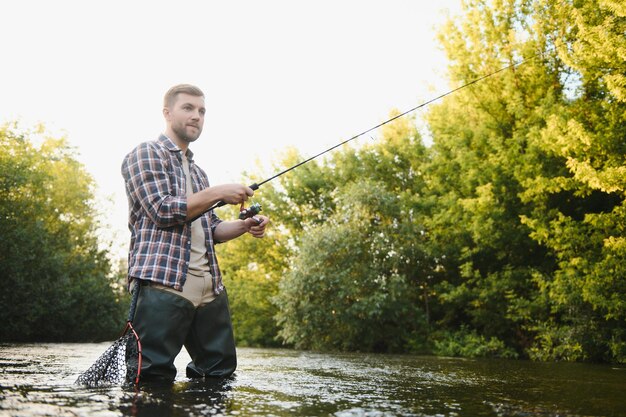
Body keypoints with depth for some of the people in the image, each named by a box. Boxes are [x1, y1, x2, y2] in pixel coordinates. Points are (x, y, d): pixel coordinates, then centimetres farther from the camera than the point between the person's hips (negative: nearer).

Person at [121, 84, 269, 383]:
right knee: (153, 378, -12)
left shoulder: (198, 172, 28)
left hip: (210, 287, 8)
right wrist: (219, 193, -7)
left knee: (221, 372, 5)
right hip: (163, 281, -8)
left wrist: (245, 226, 6)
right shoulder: (145, 154, 4)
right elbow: (162, 210, -10)